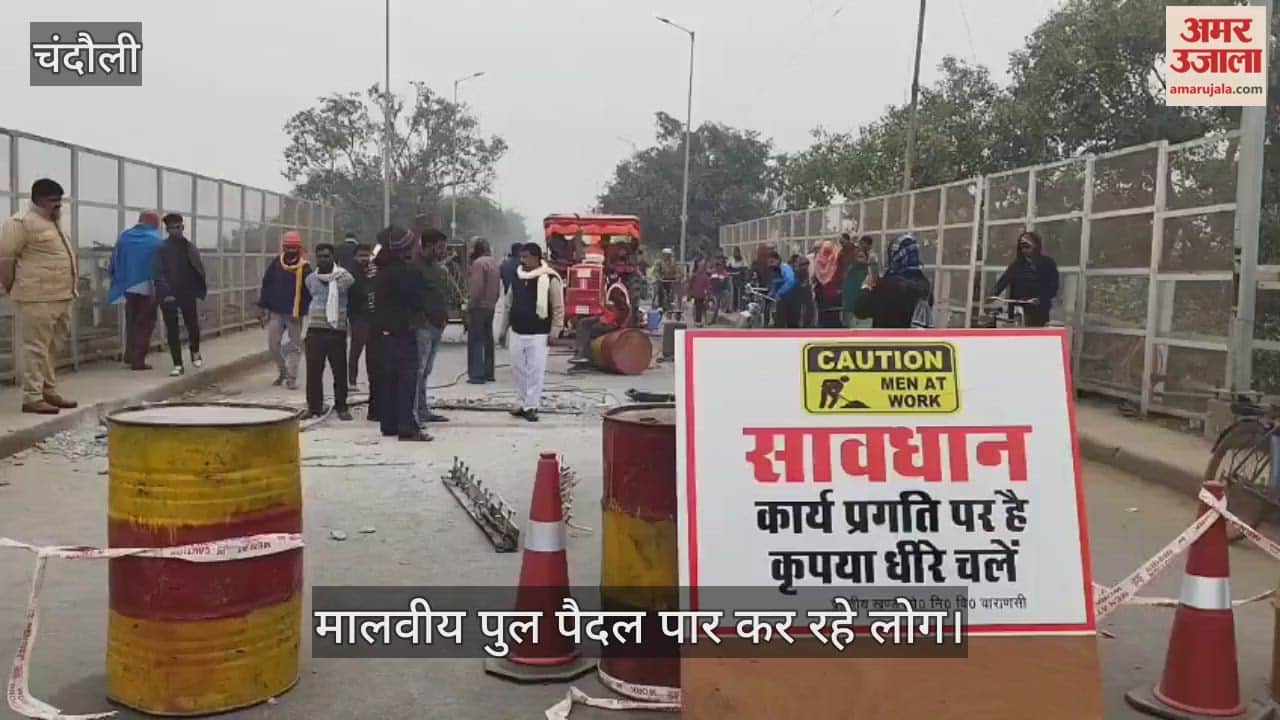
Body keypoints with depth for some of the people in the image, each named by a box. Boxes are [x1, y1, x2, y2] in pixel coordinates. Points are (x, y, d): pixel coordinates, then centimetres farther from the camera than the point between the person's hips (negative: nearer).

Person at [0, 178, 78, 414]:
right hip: (37, 299, -9)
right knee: (36, 348, -7)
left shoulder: (55, 223, 20)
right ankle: (32, 397, -5)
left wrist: (73, 287, 20)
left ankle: (49, 392, 22)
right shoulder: (21, 222, -9)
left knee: (52, 349, 14)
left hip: (61, 298, 9)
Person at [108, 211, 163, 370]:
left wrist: (118, 281, 13)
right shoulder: (155, 240, -8)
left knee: (131, 322, 18)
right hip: (148, 287, -4)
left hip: (128, 287, 4)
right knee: (145, 324, 3)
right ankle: (138, 360, -2)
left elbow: (114, 263, 5)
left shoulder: (124, 237, 5)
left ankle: (130, 356, 21)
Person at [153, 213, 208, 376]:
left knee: (193, 326, 0)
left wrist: (201, 289, -4)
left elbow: (198, 270, 8)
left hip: (188, 294, 2)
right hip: (168, 295, -2)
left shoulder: (190, 247, 8)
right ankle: (178, 365, 10)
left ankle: (195, 353, 30)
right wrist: (166, 293, -18)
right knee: (172, 330, 2)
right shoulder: (161, 248, -2)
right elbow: (159, 273, -8)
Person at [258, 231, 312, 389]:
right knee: (273, 344, 5)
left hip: (294, 314, -3)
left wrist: (303, 311, -10)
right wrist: (265, 308, 4)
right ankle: (282, 372, 26)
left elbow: (309, 291, -4)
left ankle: (291, 377, 10)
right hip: (276, 311, 3)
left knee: (293, 346, 3)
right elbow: (266, 285, 7)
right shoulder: (275, 264, 2)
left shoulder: (304, 267, -6)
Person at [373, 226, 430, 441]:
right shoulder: (409, 272, -15)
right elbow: (417, 302, -11)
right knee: (407, 377, -6)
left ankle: (388, 424, 16)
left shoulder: (383, 271, 11)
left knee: (388, 377, 12)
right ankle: (407, 427, -8)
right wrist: (419, 313, 5)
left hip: (384, 330, 8)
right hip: (403, 331, -8)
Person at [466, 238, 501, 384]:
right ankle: (489, 373, 18)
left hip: (478, 306, -9)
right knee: (488, 340, 14)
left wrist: (470, 305, -15)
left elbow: (476, 288, -20)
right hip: (491, 306, 9)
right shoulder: (494, 263, 13)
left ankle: (476, 374, -8)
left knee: (475, 341, -6)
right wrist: (493, 301, 18)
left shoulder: (478, 263, -14)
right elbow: (498, 287, 16)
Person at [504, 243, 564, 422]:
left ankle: (531, 407, 5)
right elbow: (509, 303, 17)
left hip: (538, 334, -6)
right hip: (517, 333, 6)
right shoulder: (517, 277, 9)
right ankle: (521, 403, 22)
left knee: (535, 371, -3)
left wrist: (554, 331, -9)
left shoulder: (550, 279, -9)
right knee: (518, 369, 11)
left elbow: (558, 308, -7)